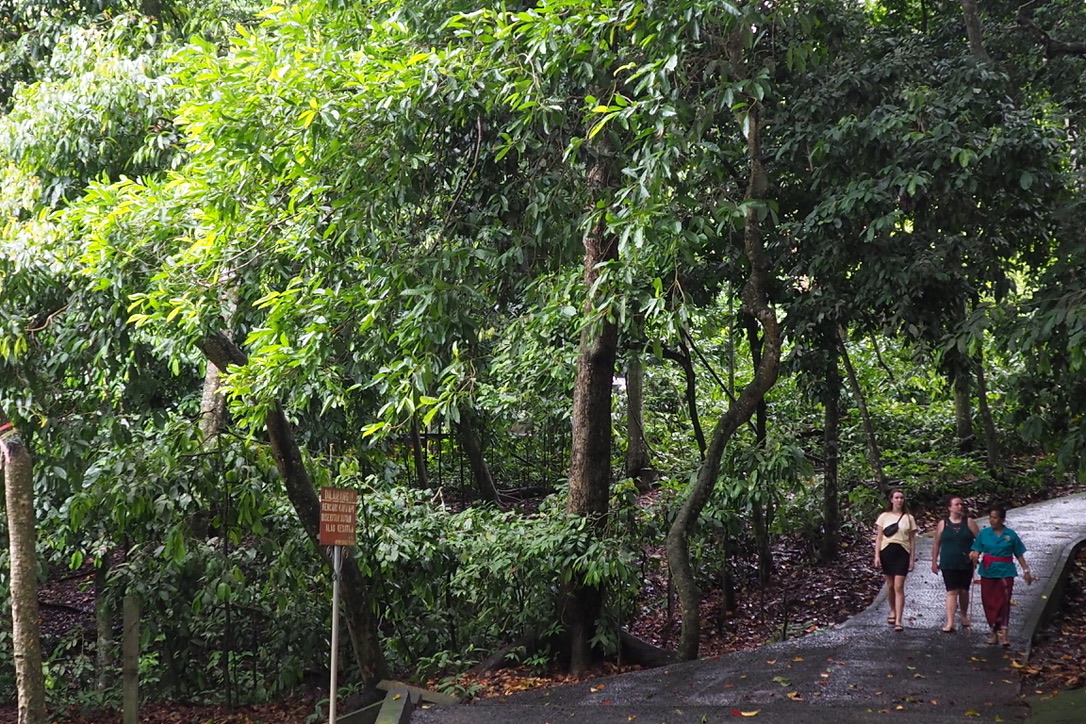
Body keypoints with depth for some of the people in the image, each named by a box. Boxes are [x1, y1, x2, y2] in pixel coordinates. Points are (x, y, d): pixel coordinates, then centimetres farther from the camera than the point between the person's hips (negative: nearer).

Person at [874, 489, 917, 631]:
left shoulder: (909, 518, 6)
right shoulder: (884, 516, 6)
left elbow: (912, 540, 7)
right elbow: (879, 538, 5)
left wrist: (912, 558, 2)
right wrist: (877, 556, -3)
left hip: (902, 552, -1)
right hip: (887, 551, 2)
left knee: (899, 586, -10)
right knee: (890, 585, 11)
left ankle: (898, 620, -12)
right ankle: (893, 611, 33)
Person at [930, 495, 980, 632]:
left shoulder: (968, 522, 1)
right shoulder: (943, 524, 1)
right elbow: (936, 544, 6)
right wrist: (934, 562, 5)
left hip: (966, 564, 1)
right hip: (948, 564, -1)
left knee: (964, 590, 12)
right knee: (952, 591, -7)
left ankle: (964, 616, 33)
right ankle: (950, 623, -10)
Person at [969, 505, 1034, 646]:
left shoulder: (1011, 535, -1)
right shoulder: (984, 534, 1)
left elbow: (1019, 554, 5)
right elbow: (977, 550, -1)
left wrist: (1026, 571, 3)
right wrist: (974, 557, -24)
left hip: (1005, 573, -2)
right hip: (988, 572, 2)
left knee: (1003, 602, -7)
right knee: (989, 602, 7)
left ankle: (1003, 631, -7)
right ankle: (994, 630, 20)